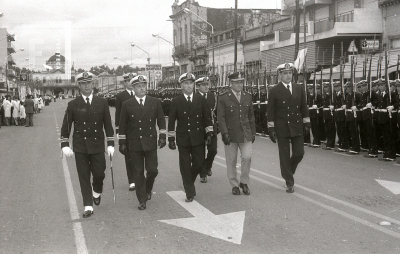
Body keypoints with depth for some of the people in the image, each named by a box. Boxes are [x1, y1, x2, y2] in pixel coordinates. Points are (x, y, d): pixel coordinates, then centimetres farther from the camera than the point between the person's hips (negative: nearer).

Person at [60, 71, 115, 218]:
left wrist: (110, 144, 0)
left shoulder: (102, 103, 3)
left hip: (97, 145, 0)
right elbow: (66, 126, 3)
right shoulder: (73, 105, 1)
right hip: (80, 146, 0)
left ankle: (97, 192, 34)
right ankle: (88, 206, 9)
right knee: (84, 177, 2)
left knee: (99, 174, 1)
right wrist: (65, 145, -5)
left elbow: (108, 125, 5)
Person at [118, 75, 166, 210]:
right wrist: (122, 142, 2)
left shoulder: (155, 102, 5)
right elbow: (123, 125, 4)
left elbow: (161, 120, 10)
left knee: (152, 170, -1)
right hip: (134, 143, -1)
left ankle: (148, 189, 30)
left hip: (150, 143, 1)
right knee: (138, 173, 3)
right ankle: (142, 200, 13)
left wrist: (162, 135, 0)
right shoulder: (127, 105, 1)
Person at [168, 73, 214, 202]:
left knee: (199, 163, 3)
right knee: (185, 166, 1)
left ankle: (189, 181, 32)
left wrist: (209, 134, 0)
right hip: (183, 139, -1)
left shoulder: (201, 100, 5)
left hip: (198, 138, 1)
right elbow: (171, 121, 3)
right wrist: (171, 139, -1)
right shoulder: (176, 101, 1)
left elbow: (207, 118, 8)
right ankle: (190, 193, 9)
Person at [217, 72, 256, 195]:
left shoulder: (247, 97, 10)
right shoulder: (223, 98, -3)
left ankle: (244, 182, 13)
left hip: (245, 134, 3)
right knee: (231, 161, 4)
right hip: (230, 134, -3)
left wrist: (253, 132, 13)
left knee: (247, 157, -7)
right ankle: (234, 185, 19)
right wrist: (224, 133, -13)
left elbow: (251, 116, 16)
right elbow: (220, 118, -5)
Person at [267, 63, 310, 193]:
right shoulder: (275, 91, -3)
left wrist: (307, 123, 8)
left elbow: (304, 107, 13)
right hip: (281, 128, -3)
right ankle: (289, 182, 11)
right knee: (284, 156, 1)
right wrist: (271, 129, -6)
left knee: (299, 153, 2)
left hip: (297, 126, 3)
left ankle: (289, 171, 30)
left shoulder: (298, 89, 8)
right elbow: (271, 111, -2)